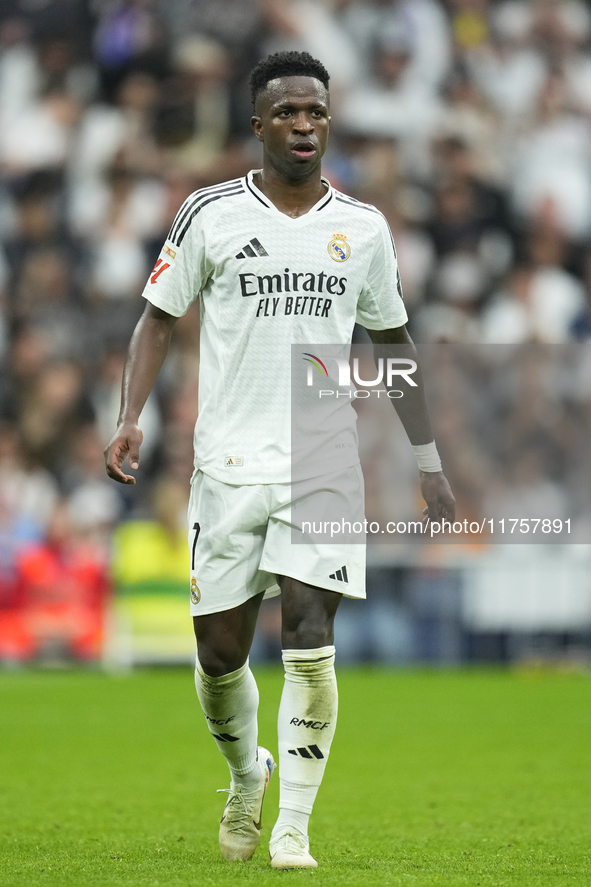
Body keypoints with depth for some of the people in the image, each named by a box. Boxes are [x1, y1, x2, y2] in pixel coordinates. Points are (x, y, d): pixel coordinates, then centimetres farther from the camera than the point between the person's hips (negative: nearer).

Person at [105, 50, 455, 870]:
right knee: (220, 652, 3)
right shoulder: (211, 215, 1)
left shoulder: (363, 228, 7)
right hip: (229, 463, 0)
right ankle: (246, 776, 34)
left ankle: (292, 826, -4)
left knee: (310, 637, -13)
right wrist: (130, 418, -8)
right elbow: (160, 316, 7)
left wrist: (428, 461, 15)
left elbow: (392, 341, 17)